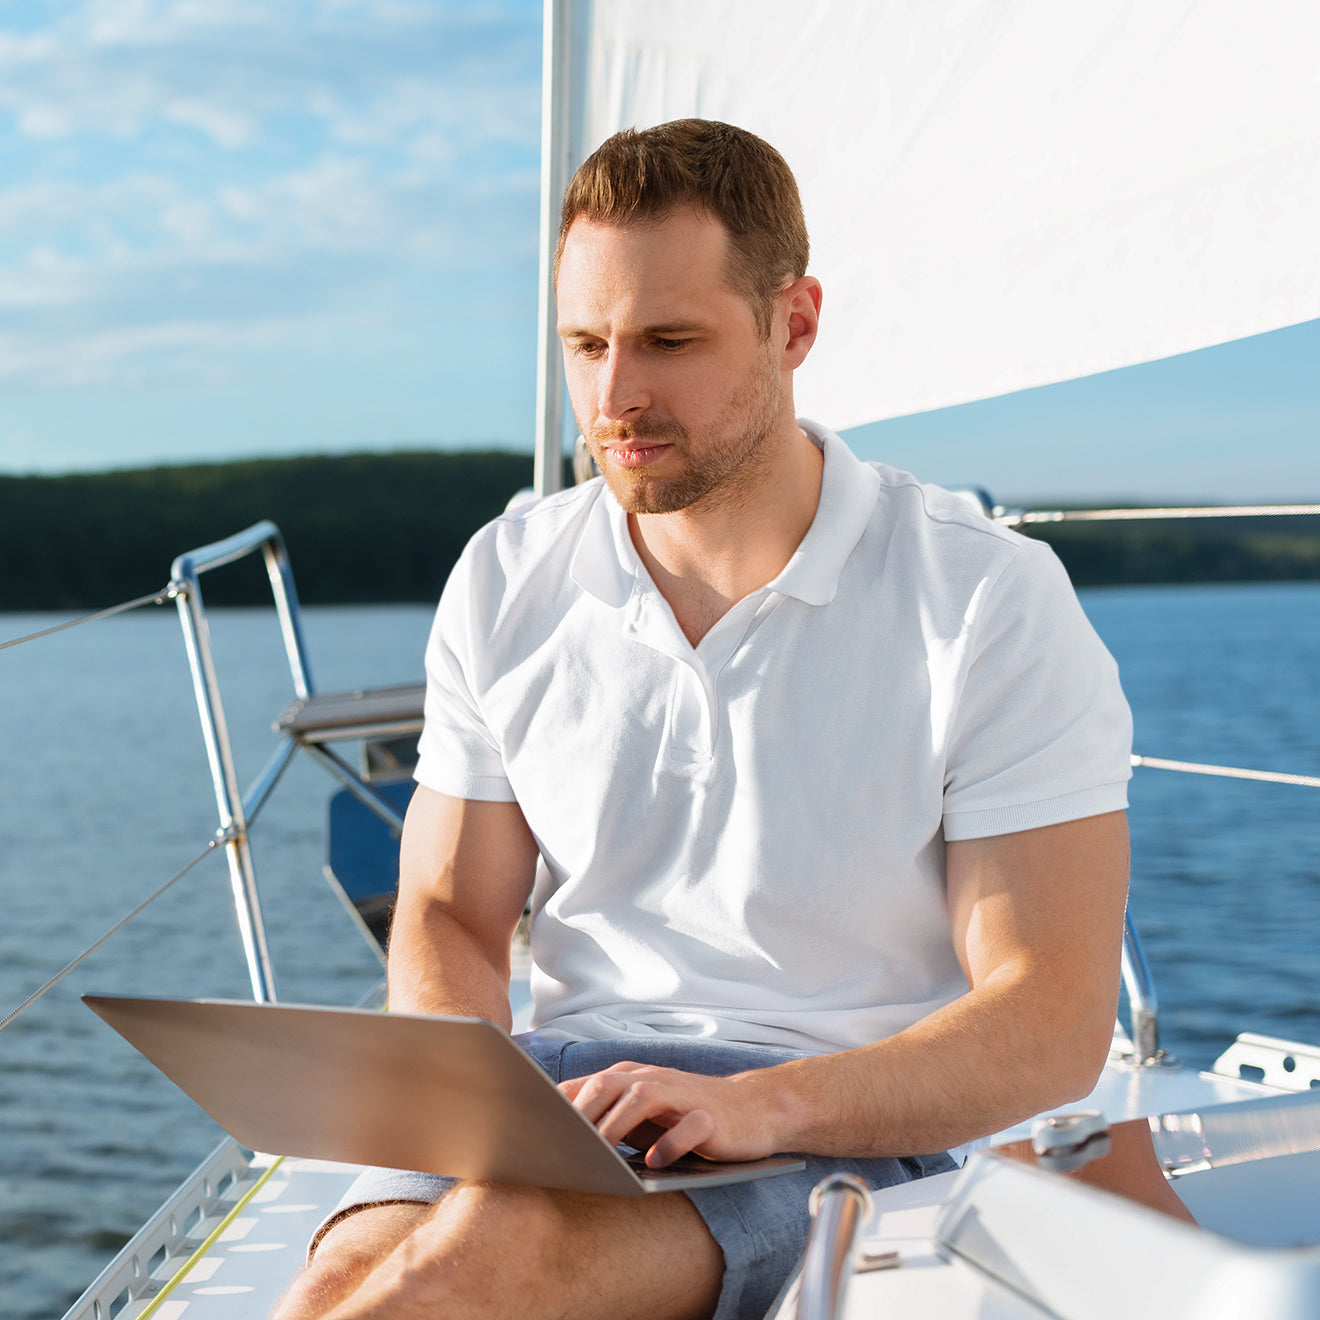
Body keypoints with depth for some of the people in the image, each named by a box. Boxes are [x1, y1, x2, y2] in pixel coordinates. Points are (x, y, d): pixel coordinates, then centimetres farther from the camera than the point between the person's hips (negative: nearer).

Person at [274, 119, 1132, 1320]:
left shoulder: (991, 601, -5)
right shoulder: (507, 580, 9)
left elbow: (1054, 1022, -9)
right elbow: (448, 913, 13)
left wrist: (757, 1105, -25)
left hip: (861, 1122, -3)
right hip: (573, 1088, 4)